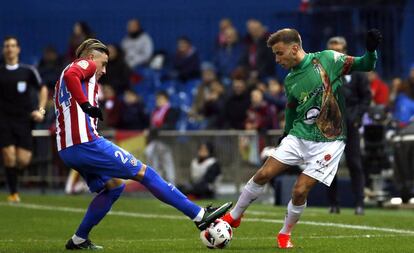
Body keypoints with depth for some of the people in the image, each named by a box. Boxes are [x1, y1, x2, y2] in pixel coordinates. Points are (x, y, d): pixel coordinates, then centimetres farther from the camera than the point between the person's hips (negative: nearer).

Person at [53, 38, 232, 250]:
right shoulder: (86, 65, 1)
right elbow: (70, 75, -22)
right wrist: (86, 104, -25)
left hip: (66, 150, 9)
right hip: (86, 143, -9)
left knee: (114, 185, 21)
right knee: (143, 172, -6)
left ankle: (79, 240, 16)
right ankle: (199, 215, -6)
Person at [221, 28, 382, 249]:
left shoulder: (327, 59, -6)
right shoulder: (290, 81, 8)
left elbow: (365, 65, -5)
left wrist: (371, 50, -24)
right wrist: (286, 134, 25)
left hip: (327, 142, -4)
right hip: (298, 136, 4)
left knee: (300, 191, -11)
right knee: (263, 174, -6)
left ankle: (285, 234, 13)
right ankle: (234, 217, 13)